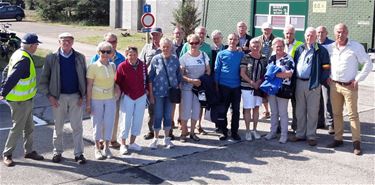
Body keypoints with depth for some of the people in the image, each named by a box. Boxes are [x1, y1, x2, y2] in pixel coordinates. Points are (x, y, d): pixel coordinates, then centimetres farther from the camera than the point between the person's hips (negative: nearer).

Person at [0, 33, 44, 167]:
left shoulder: (18, 54, 7)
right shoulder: (24, 60, -25)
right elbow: (12, 78, -27)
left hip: (26, 99, 10)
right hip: (20, 100, -10)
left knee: (29, 127, 18)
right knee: (17, 128, 2)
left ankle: (29, 151, 30)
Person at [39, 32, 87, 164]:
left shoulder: (80, 58, 3)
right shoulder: (51, 58, -1)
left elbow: (84, 78, 6)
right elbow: (43, 80, 2)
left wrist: (82, 95, -3)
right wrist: (49, 96, -7)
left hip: (75, 97, 0)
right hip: (58, 97, 0)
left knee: (77, 127, 2)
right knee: (58, 127, 10)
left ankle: (79, 153, 10)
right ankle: (57, 152, 23)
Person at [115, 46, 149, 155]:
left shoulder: (142, 65, -2)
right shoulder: (122, 66, -11)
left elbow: (146, 79, 11)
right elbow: (117, 82, -4)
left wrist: (146, 89, 4)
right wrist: (120, 93, -5)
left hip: (141, 97, 4)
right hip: (127, 97, -3)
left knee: (138, 120, 9)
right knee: (126, 120, 0)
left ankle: (132, 143, 23)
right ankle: (123, 144, 12)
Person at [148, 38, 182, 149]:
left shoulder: (175, 60, 2)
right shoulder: (156, 59, -3)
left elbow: (178, 76, 9)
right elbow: (151, 77, -1)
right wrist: (151, 94, -4)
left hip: (171, 92, 2)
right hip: (158, 92, -2)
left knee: (168, 116, 9)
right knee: (158, 116, 3)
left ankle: (167, 138, 22)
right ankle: (155, 139, 16)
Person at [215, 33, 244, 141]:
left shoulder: (241, 54, 6)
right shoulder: (221, 54, 2)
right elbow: (217, 70, 2)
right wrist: (216, 85, -2)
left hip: (237, 86, 1)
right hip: (224, 86, -1)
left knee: (236, 110, 6)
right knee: (223, 109, 4)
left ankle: (234, 132, 17)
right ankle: (223, 131, 14)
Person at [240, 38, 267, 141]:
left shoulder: (264, 59, 7)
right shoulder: (246, 58, -5)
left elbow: (266, 73, 12)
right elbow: (242, 73, -7)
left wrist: (260, 81, -6)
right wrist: (252, 82, -15)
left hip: (259, 87, 4)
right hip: (247, 87, -4)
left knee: (256, 108, 10)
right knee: (247, 109, 0)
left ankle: (254, 130, 22)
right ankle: (248, 131, 9)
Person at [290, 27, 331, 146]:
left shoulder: (321, 50, -1)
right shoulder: (299, 49, 12)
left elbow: (326, 68, -3)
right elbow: (294, 64, 17)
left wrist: (320, 81, -9)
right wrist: (294, 79, 8)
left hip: (313, 84, -4)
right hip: (299, 83, 4)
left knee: (312, 111, 1)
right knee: (299, 111, 11)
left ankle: (311, 136, 9)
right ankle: (300, 134, 21)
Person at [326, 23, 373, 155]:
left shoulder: (356, 47, -6)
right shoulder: (330, 48, 5)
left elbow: (368, 64, -5)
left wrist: (358, 79, -9)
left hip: (349, 86, -4)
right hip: (334, 85, 4)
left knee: (353, 114, -3)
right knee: (336, 114, 11)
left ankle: (356, 143, 3)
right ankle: (338, 139, 21)